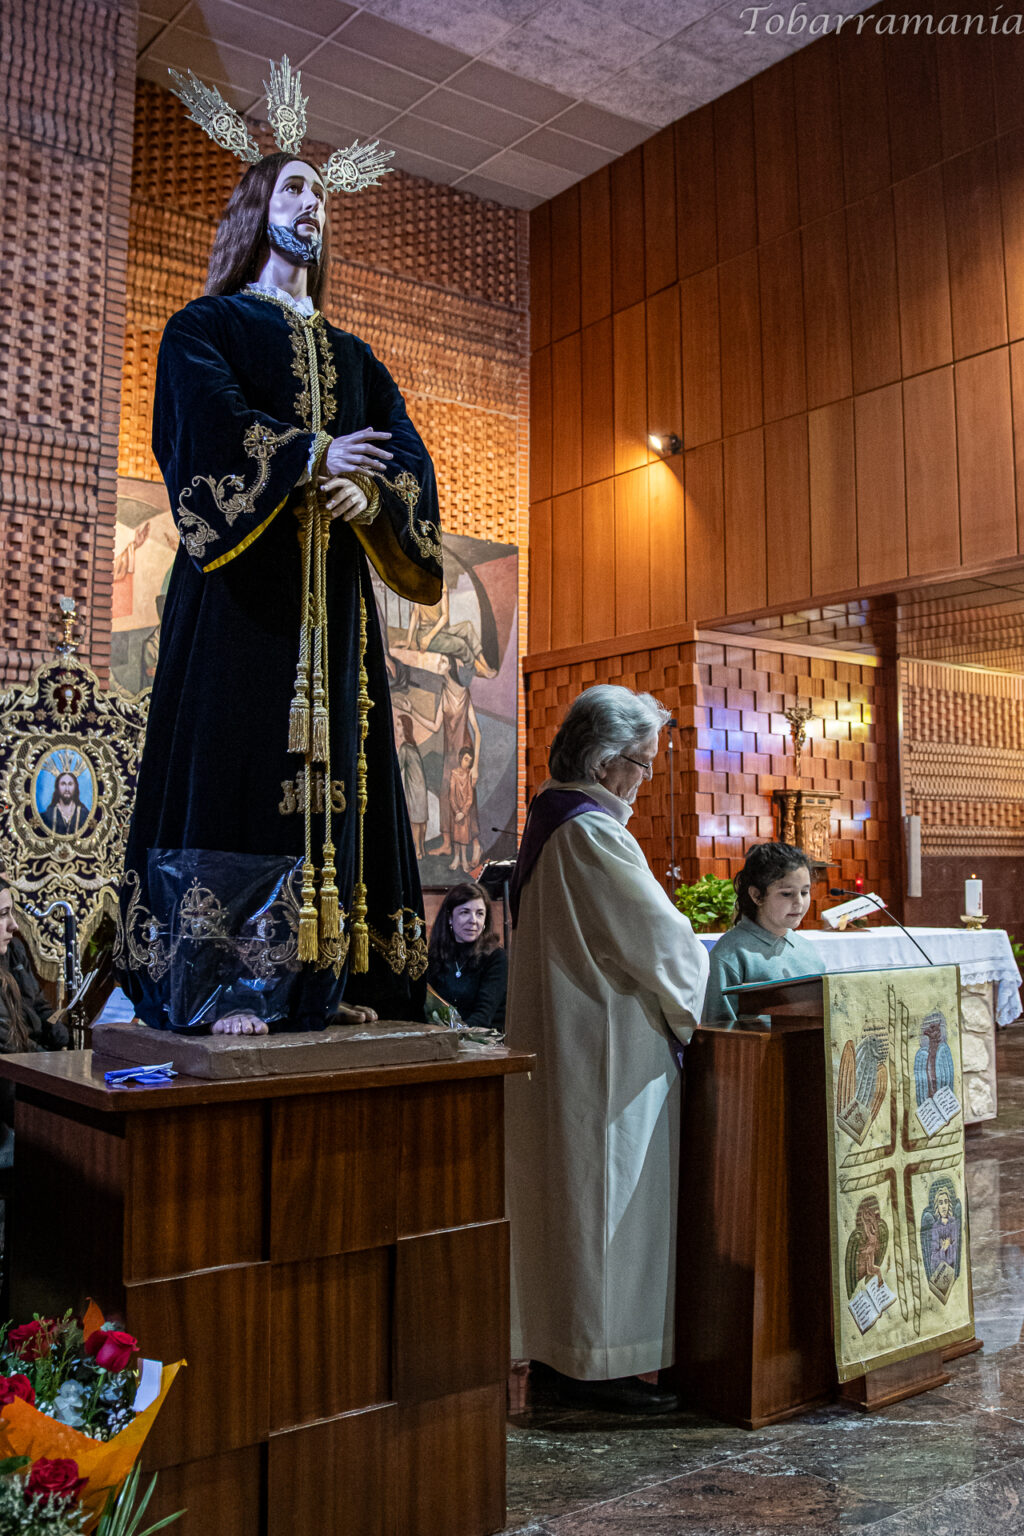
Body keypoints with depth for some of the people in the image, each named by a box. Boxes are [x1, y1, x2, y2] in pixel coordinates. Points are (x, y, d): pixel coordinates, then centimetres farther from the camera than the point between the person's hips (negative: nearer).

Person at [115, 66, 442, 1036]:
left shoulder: (353, 356, 26)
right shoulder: (207, 325, 13)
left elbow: (411, 455, 11)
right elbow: (207, 427, -7)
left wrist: (371, 488, -10)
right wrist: (314, 456, -8)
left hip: (333, 582, 5)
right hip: (243, 576, -5)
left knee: (331, 767, -2)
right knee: (236, 761, -14)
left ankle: (329, 975, -2)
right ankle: (223, 980, -14)